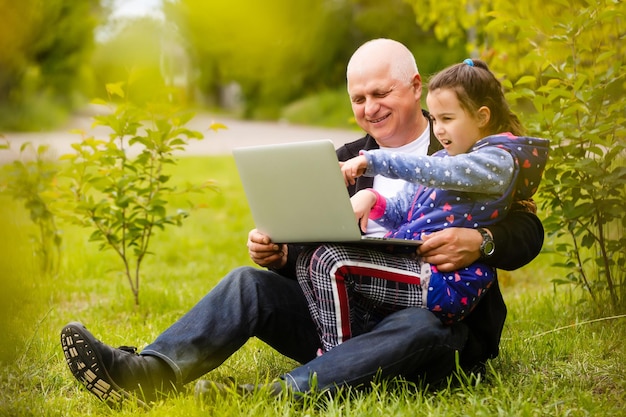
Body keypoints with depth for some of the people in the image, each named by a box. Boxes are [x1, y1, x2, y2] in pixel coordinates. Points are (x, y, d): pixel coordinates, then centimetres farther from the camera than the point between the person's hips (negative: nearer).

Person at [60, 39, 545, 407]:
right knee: (251, 283, -13)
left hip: (440, 318, -4)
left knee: (424, 327, -39)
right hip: (349, 314, 5)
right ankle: (150, 373, -35)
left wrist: (480, 242, -32)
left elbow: (528, 232, -10)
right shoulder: (347, 161, 16)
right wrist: (277, 254, -11)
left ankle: (276, 394, -53)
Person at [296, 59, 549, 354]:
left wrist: (373, 161, -22)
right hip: (407, 261, 10)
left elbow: (439, 172, -24)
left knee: (333, 260, -23)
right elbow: (401, 213, 20)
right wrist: (372, 199, -2)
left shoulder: (499, 160, -7)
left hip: (446, 282, -10)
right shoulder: (442, 160, 22)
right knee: (310, 261, -3)